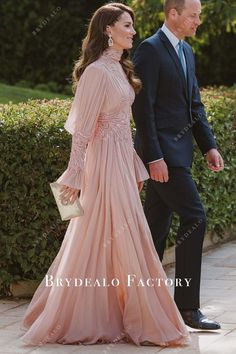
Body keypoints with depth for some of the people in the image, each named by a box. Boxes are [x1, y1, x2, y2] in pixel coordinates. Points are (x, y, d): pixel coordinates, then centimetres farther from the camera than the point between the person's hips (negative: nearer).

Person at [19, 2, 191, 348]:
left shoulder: (119, 68, 13)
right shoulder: (97, 72, -15)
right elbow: (83, 129, -16)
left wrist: (135, 169, 16)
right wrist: (74, 177, -16)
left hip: (123, 160, 9)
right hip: (106, 162, -9)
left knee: (109, 240, 12)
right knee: (116, 238, -3)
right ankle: (135, 319, 4)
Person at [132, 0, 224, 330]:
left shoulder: (186, 51, 16)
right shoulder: (150, 50, -12)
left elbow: (195, 104, 19)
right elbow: (142, 107, -16)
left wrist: (209, 145, 9)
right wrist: (154, 157, -20)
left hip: (179, 150, 9)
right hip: (162, 151, -9)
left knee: (157, 224, 12)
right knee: (194, 218, -12)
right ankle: (187, 306, -7)